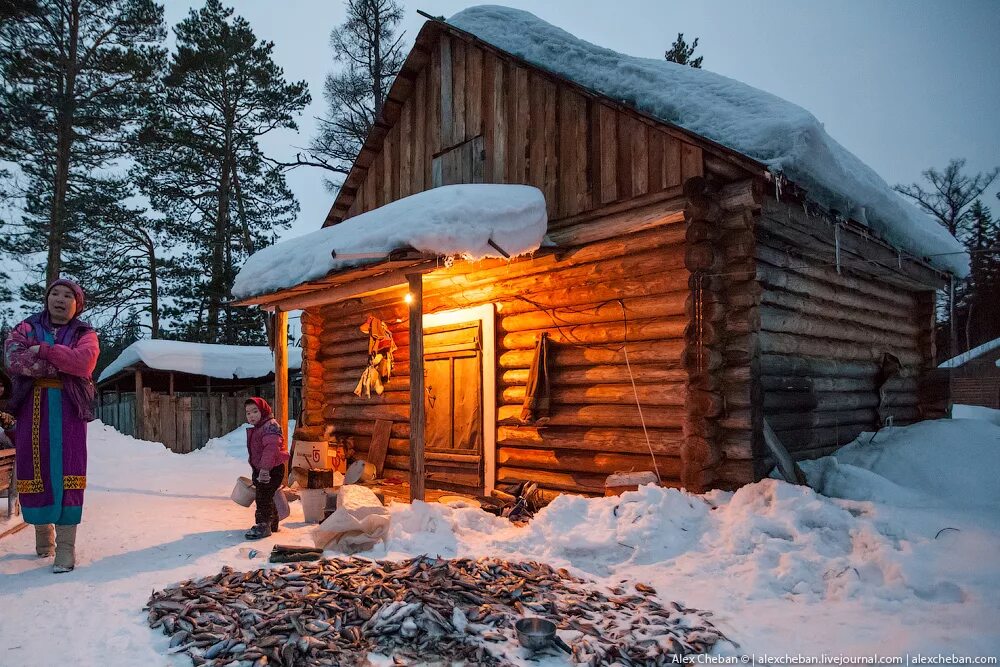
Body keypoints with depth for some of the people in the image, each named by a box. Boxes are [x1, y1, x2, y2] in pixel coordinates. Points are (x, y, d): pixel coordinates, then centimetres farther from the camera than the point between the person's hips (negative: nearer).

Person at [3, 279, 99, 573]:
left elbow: (83, 361, -14)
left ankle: (66, 546, -6)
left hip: (69, 410, -2)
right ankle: (43, 532, 26)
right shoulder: (26, 328, 12)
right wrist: (63, 364, -13)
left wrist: (42, 350, -12)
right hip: (32, 410, 2)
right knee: (34, 471, 5)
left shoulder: (85, 334, 8)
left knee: (66, 473, -7)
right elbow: (14, 359, -9)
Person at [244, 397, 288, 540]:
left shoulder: (270, 425, -16)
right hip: (260, 470, 11)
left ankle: (263, 525, -5)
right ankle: (272, 523, 30)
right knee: (266, 497, 17)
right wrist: (257, 470, 26)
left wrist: (265, 468, -33)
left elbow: (271, 447, -28)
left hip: (272, 469, -11)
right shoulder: (255, 430, 17)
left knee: (263, 496, -12)